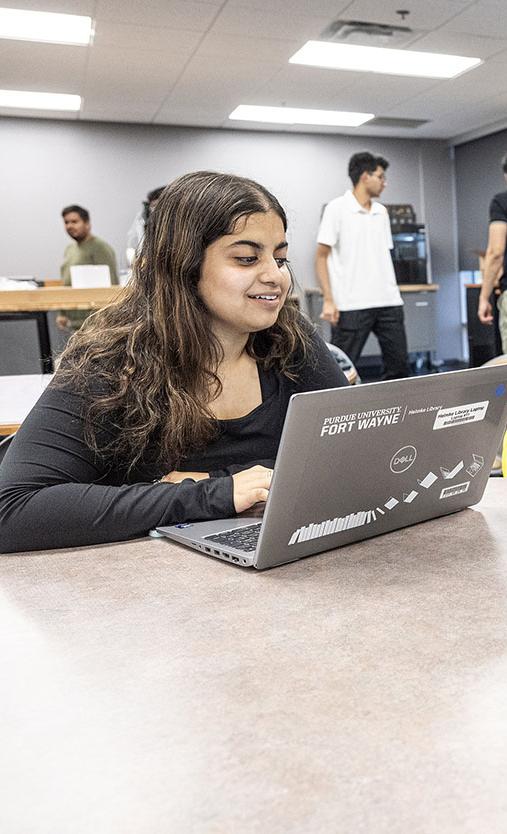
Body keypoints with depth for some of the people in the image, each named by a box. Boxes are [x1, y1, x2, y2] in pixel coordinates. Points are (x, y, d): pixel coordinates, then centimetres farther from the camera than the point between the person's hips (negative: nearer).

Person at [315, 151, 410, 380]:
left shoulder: (381, 212, 15)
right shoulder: (337, 209, -3)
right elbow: (321, 257, -6)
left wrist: (392, 292, 12)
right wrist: (328, 300, -14)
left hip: (389, 303, 6)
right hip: (351, 306, -6)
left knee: (399, 366, 6)